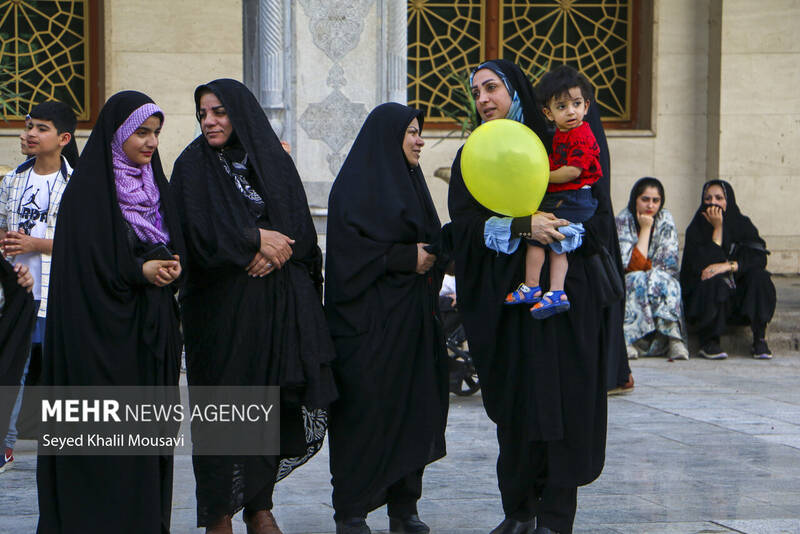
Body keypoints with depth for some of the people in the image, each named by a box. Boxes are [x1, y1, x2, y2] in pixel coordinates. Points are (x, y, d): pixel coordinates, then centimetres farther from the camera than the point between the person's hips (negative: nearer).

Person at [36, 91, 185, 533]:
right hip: (102, 329, -7)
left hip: (150, 330, 7)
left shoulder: (153, 184, 13)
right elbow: (84, 260, -14)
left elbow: (174, 246, 15)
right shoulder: (87, 190, -8)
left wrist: (170, 268, -6)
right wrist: (141, 270, -16)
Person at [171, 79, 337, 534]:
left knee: (274, 406, 2)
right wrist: (257, 239, -9)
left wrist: (272, 250, -13)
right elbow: (198, 232, -9)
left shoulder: (275, 161, 10)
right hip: (221, 305, -3)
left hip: (278, 304, 3)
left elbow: (301, 229, 5)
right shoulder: (193, 167, 2)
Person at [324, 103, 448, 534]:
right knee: (364, 413, -6)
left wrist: (432, 255, 5)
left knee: (413, 409, 6)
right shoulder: (355, 185, -8)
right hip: (368, 318, -8)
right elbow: (351, 248, -16)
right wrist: (405, 257, -15)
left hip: (412, 318, 8)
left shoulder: (409, 181, 18)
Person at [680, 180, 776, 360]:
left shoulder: (743, 225, 3)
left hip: (739, 295, 3)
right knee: (715, 282, -34)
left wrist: (729, 265, -24)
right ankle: (708, 342, -22)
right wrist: (717, 228, -15)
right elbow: (706, 264, -17)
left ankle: (760, 340, -22)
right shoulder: (696, 229, -4)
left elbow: (759, 258, -10)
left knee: (760, 277, -24)